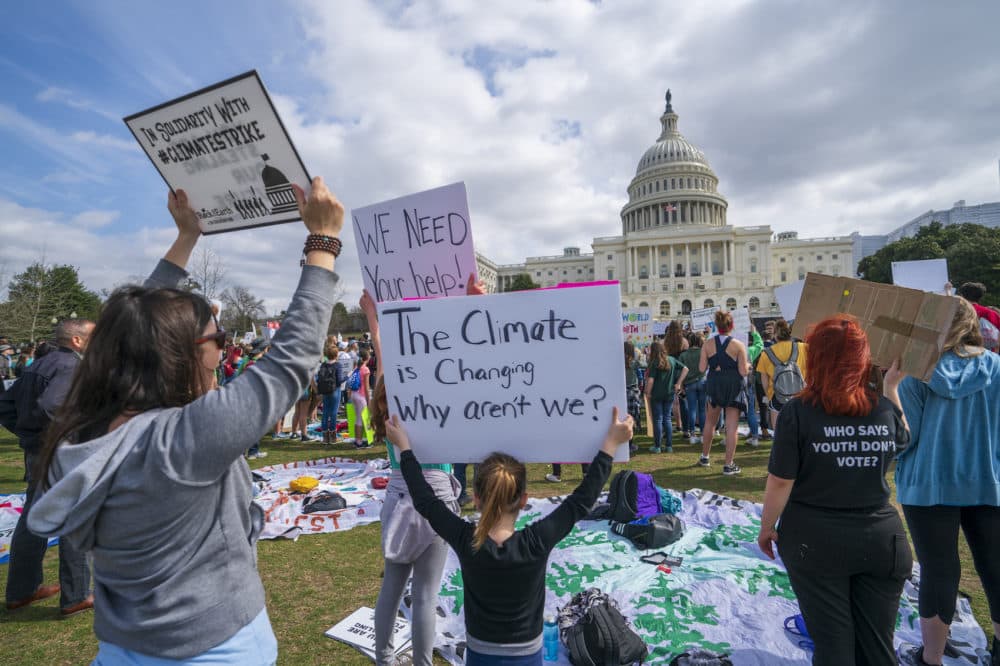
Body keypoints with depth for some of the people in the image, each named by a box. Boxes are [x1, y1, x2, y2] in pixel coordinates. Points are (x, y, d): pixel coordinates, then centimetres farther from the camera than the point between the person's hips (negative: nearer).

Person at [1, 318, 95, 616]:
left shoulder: (38, 365, 12)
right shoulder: (70, 366, -18)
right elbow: (50, 407, -31)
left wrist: (26, 432, 13)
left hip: (35, 454, 9)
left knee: (32, 521, 20)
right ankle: (75, 596, 11)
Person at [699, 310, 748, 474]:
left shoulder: (708, 344, -2)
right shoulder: (738, 345, -8)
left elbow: (702, 368, -4)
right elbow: (743, 372, -10)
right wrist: (748, 365, 12)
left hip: (713, 385, 3)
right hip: (733, 386, -3)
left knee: (709, 422, 19)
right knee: (731, 427, 2)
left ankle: (705, 457, 31)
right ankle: (729, 465, 5)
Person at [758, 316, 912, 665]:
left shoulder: (798, 412, -18)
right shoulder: (886, 409, -5)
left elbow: (780, 482, -16)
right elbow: (903, 442, 19)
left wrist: (766, 528, 0)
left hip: (815, 540, -3)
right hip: (882, 538, 4)